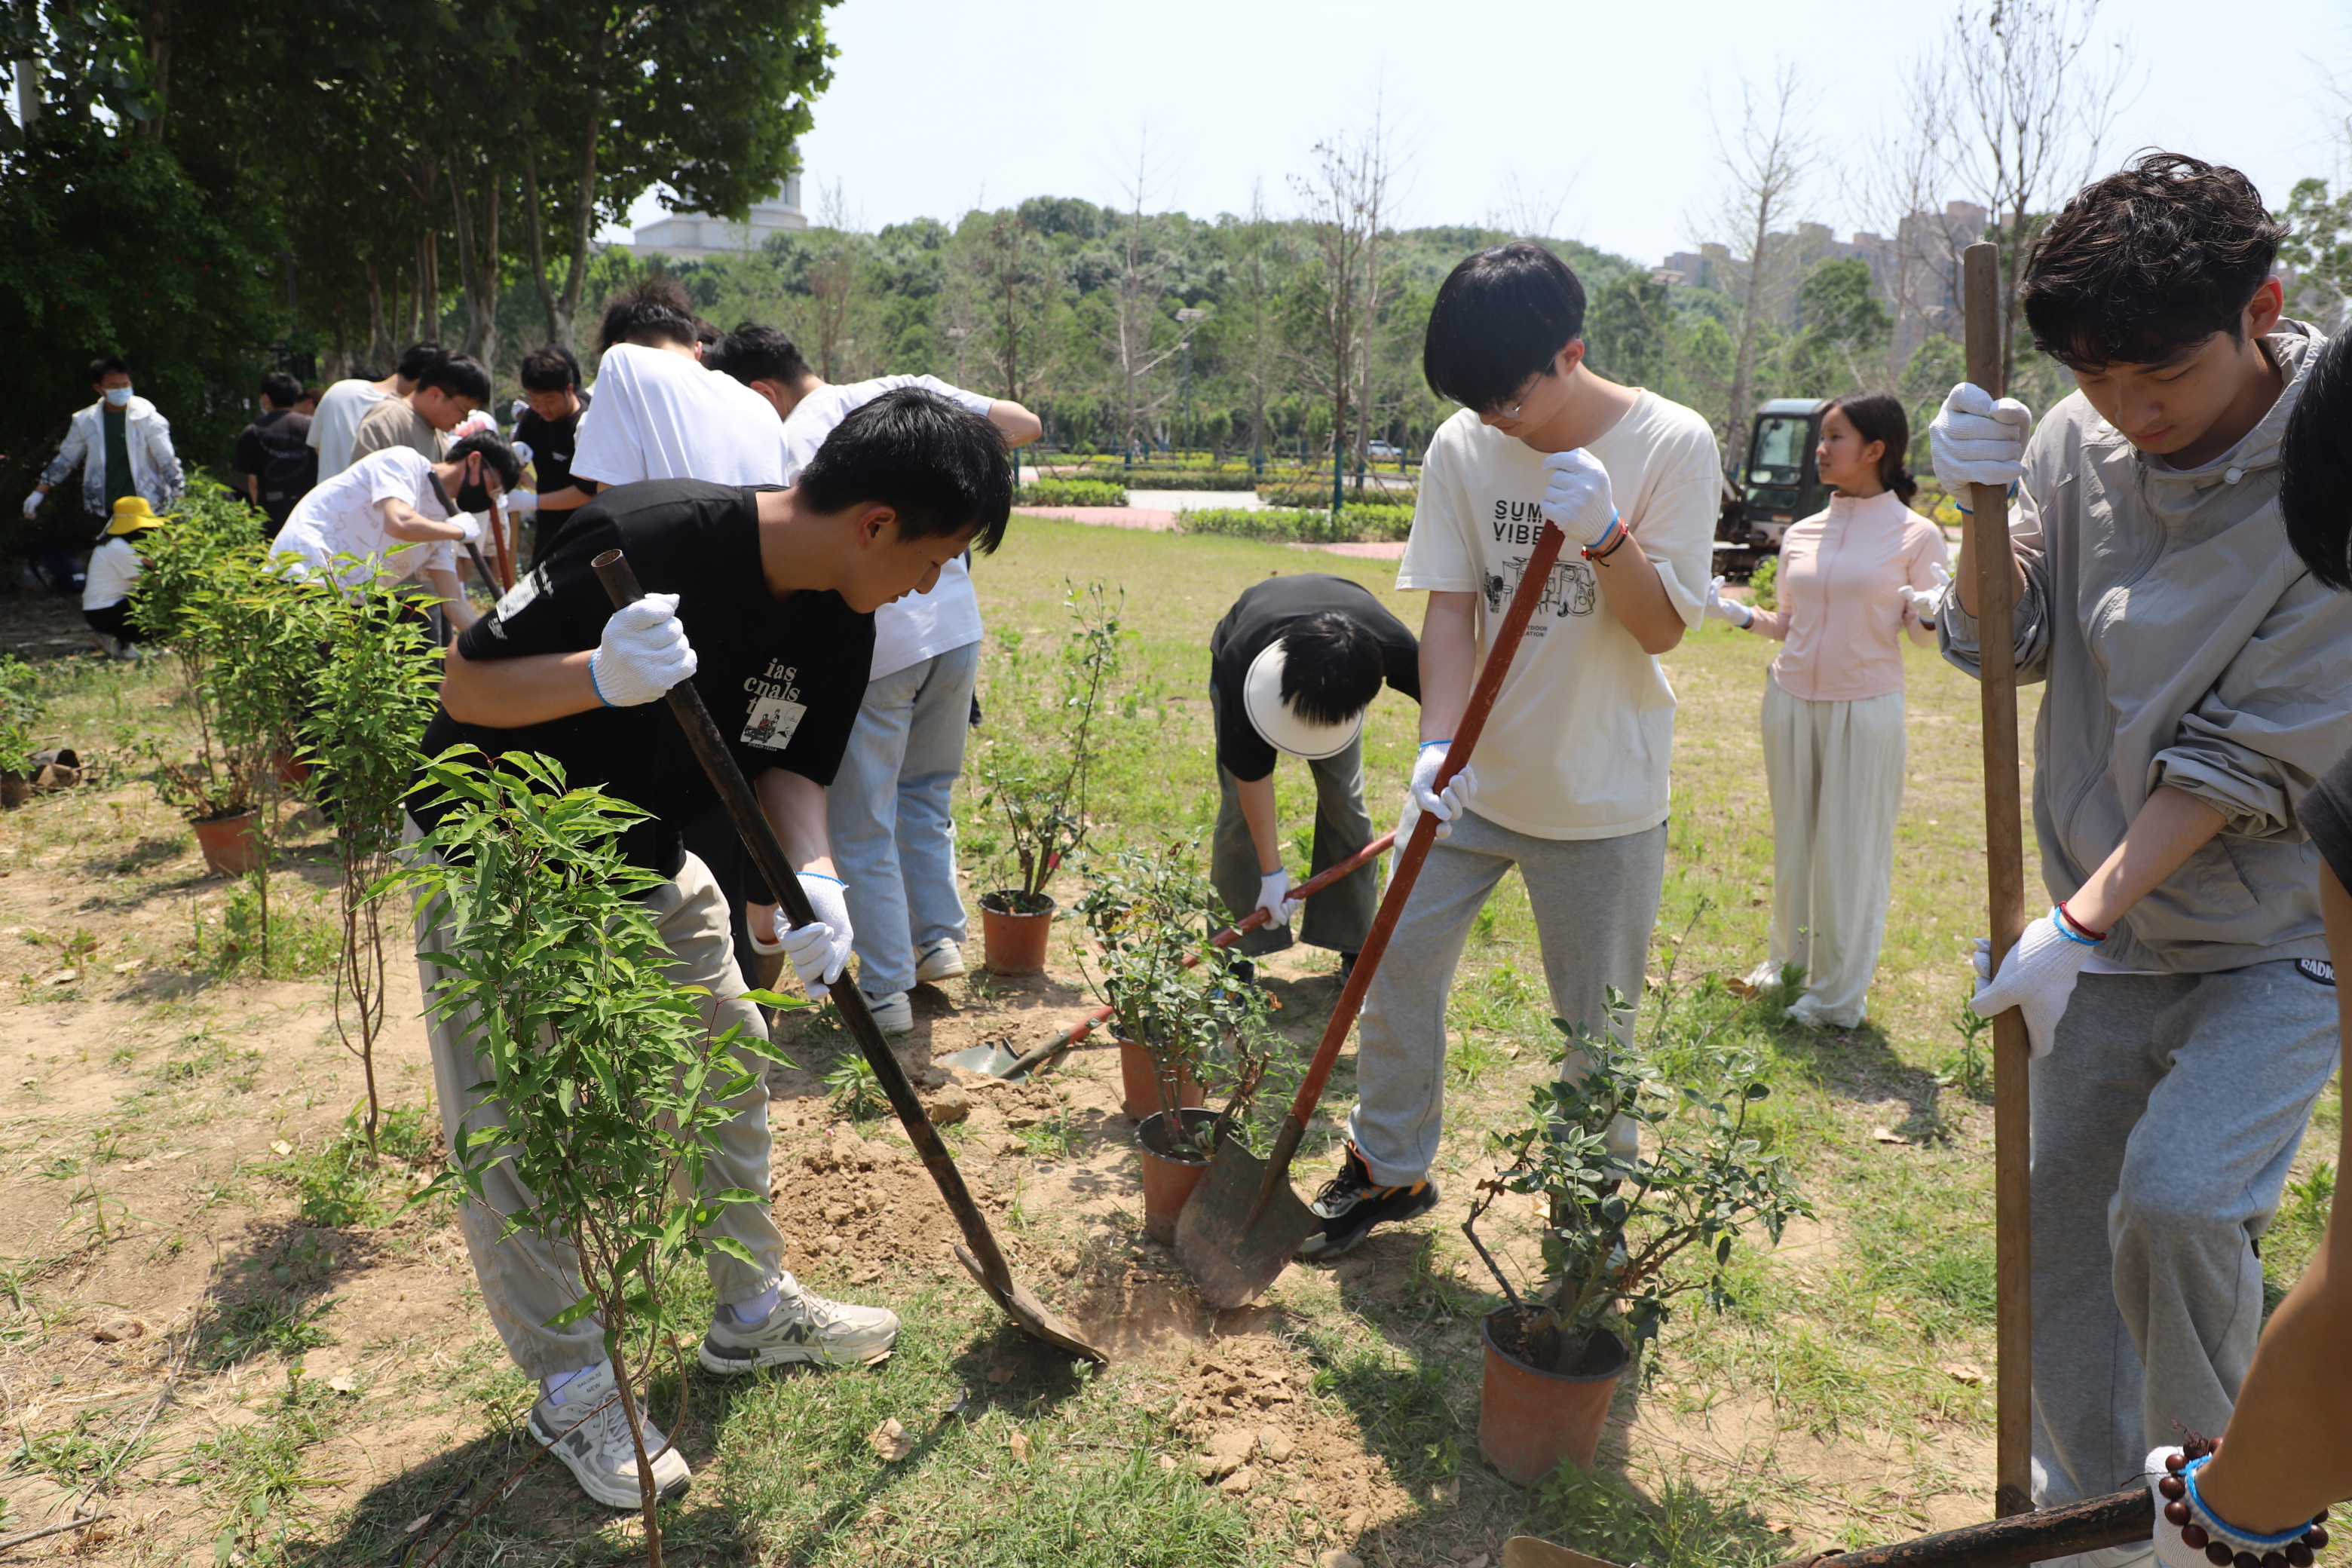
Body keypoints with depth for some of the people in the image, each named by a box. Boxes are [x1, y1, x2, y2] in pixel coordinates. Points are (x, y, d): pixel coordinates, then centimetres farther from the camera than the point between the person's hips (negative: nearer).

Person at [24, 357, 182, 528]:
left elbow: (167, 461, -5)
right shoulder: (85, 422, 6)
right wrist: (39, 493, 14)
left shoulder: (146, 417, -4)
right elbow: (65, 460, 16)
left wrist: (179, 497, -13)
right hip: (105, 511, 3)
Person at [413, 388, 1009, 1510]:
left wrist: (812, 881, -23)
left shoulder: (839, 621, -11)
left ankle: (754, 1311, 32)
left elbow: (789, 765, -3)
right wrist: (602, 677, -45)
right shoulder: (652, 540, -33)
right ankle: (572, 1389, 17)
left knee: (730, 1064, 12)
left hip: (647, 861, 7)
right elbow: (467, 685, -26)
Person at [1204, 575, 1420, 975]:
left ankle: (1356, 948, 8)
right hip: (1248, 668, -1)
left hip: (1337, 684, 2)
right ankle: (1234, 954, 2)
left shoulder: (1392, 646, -43)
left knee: (1345, 799, -5)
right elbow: (1252, 776, -32)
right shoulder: (1240, 667, -44)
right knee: (1240, 806, -9)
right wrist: (1272, 872, -27)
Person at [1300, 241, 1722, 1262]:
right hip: (1472, 776, 3)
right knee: (1399, 965, 7)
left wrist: (1603, 533, -30)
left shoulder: (1671, 446, -12)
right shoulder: (1463, 447, -5)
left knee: (1596, 1023, 9)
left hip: (1602, 796, -3)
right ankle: (1390, 1170, 29)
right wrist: (1439, 744, -19)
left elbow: (1663, 627, -13)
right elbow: (1450, 606, -6)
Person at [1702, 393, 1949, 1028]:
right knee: (1793, 836, 14)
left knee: (1851, 848, 3)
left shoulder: (1915, 535, -4)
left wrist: (1931, 611, -23)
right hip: (1790, 699, 4)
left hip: (1865, 707, -4)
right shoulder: (1802, 534, 7)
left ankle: (1839, 994, 17)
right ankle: (1788, 957, 33)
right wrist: (1736, 613, 1)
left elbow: (1923, 635, -1)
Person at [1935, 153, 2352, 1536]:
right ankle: (2092, 1506, 34)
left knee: (2176, 1203, -23)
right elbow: (1999, 646, -3)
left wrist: (2080, 922, -20)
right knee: (2060, 1227, 11)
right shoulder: (2083, 438, -6)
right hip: (2107, 931, 5)